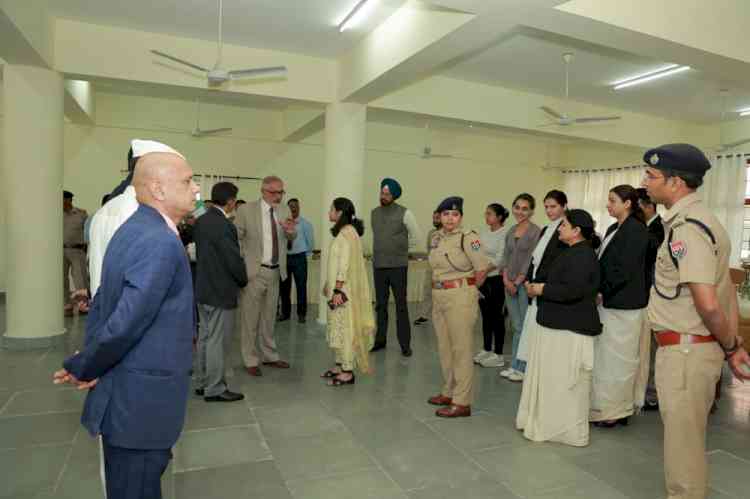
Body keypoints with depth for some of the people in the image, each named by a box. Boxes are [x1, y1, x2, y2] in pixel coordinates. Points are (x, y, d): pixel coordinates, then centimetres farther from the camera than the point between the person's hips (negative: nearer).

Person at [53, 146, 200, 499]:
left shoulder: (131, 231, 8)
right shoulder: (161, 242, -24)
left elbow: (101, 305, 12)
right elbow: (126, 323, -27)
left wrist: (86, 368, 10)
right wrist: (82, 369, -10)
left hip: (126, 396, 9)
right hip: (143, 403, -9)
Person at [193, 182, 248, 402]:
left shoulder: (200, 221, 5)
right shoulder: (224, 226, -21)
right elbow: (234, 260, -18)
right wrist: (243, 281, 0)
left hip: (203, 289, 9)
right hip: (220, 291, -9)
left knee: (204, 337, 16)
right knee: (216, 341, 0)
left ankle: (202, 383, 27)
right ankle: (215, 389, 10)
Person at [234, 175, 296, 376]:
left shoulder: (284, 211, 5)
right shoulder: (246, 210, -9)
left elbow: (290, 239, 9)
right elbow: (235, 239, -6)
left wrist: (290, 231, -15)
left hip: (275, 272, 5)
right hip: (253, 271, -5)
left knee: (269, 317, 16)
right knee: (250, 318, 5)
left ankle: (270, 356, 29)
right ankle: (251, 361, 17)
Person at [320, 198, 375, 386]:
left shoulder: (347, 233, -16)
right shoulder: (342, 232, 13)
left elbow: (345, 264, -22)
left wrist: (338, 290, -23)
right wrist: (329, 285, 19)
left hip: (344, 289, -10)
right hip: (337, 287, 10)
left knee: (344, 328, -4)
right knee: (337, 327, 14)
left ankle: (348, 372, 3)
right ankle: (340, 365, 24)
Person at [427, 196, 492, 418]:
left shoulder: (468, 237, -12)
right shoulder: (436, 238, 10)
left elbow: (482, 269, -11)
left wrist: (467, 289, 1)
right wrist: (438, 292, 12)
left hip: (460, 298, -7)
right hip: (438, 298, 8)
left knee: (461, 349, 0)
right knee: (444, 347, 16)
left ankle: (462, 403, 9)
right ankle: (449, 392, 32)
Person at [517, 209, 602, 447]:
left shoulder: (582, 255, -18)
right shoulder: (574, 252, 14)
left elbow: (572, 290, -27)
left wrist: (541, 289, -15)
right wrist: (538, 287, 1)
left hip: (570, 329, -10)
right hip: (558, 324, 10)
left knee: (564, 381, 1)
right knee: (552, 377, 17)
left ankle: (568, 430, 15)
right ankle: (549, 421, 29)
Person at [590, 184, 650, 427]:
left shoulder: (636, 230, -12)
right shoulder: (613, 229, 13)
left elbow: (625, 270, -18)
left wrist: (602, 291, -11)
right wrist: (598, 291, 3)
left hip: (623, 306, -8)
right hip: (609, 302, 8)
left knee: (618, 359, 2)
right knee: (607, 357, 14)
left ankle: (616, 411, 15)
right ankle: (610, 406, 25)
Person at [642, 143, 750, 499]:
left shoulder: (686, 228, -21)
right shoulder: (697, 218, 11)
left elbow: (708, 305, -25)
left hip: (685, 350, -10)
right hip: (691, 347, 10)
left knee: (682, 443, 7)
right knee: (688, 439, 24)